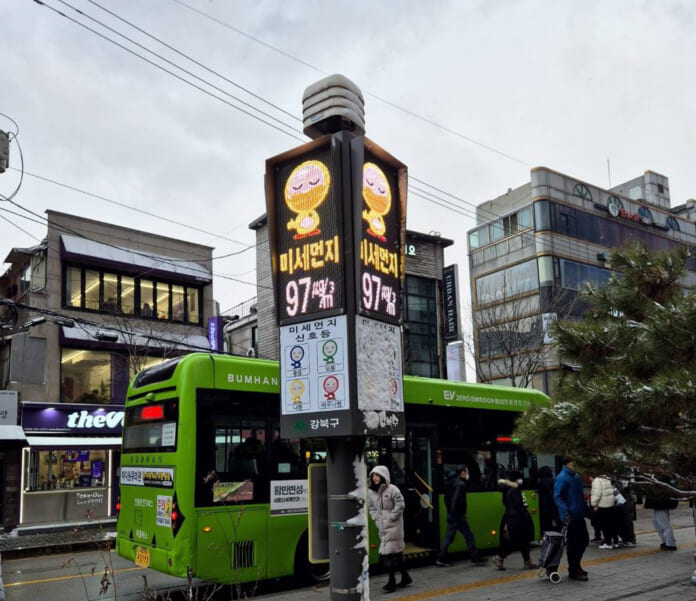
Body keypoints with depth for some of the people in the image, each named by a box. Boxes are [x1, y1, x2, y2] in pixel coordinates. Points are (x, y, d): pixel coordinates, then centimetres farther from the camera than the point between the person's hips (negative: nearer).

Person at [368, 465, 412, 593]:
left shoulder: (392, 489, -13)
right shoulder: (371, 492, 6)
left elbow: (400, 505, -13)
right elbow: (372, 508, 17)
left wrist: (391, 518, -14)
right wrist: (376, 519, 3)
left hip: (393, 525, -6)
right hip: (382, 527, 6)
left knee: (390, 553, -7)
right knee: (397, 551, 14)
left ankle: (392, 582, 2)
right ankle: (405, 577, 27)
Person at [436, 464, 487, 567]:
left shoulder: (453, 483, 13)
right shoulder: (461, 484, -16)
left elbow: (446, 497, 20)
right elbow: (456, 500, -25)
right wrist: (455, 512, -21)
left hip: (451, 515, 9)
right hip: (458, 516, -9)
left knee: (449, 537, 10)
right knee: (469, 537, 2)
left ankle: (441, 559, 9)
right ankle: (476, 558, 9)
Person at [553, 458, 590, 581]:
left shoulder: (576, 476, 12)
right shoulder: (562, 478, -15)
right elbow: (557, 496, -20)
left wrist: (584, 508, 23)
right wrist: (565, 513, -28)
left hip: (579, 515, 9)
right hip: (570, 516, -9)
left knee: (584, 539, 15)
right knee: (572, 543, -1)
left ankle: (575, 566, 30)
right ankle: (573, 571, 10)